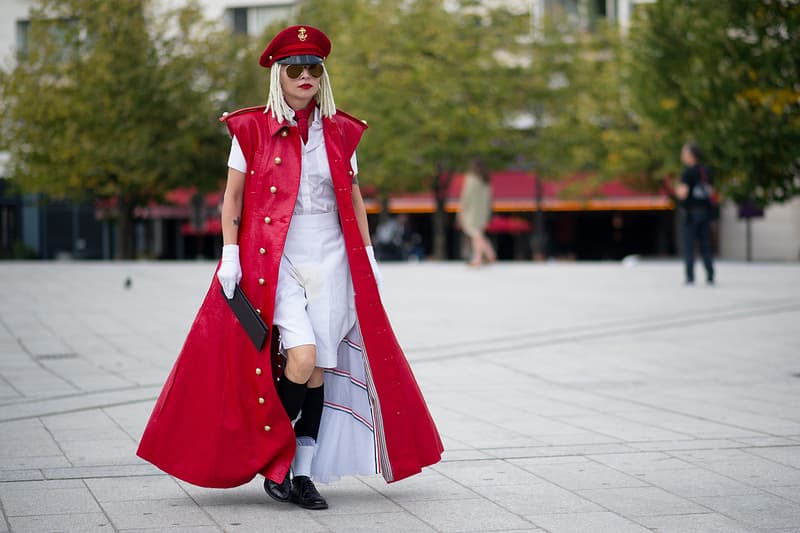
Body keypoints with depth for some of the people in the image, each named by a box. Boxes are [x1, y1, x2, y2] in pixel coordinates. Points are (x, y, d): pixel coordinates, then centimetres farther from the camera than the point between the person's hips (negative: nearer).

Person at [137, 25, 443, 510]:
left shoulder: (341, 132, 11)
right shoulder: (252, 128, 2)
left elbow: (353, 196, 16)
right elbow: (233, 196, 4)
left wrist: (368, 254, 11)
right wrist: (230, 252, -5)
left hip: (330, 260, 4)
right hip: (275, 259, -3)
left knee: (320, 369, 1)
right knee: (301, 357, -18)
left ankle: (303, 472, 10)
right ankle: (271, 459, 0)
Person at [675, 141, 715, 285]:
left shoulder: (688, 172, -12)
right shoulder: (707, 171, 9)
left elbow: (683, 193, -17)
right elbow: (711, 193, 11)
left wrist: (678, 190, 3)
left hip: (690, 212, -6)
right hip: (705, 211, 6)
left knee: (689, 246, -1)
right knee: (705, 246, 9)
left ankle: (690, 277, -4)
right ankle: (710, 276, 5)